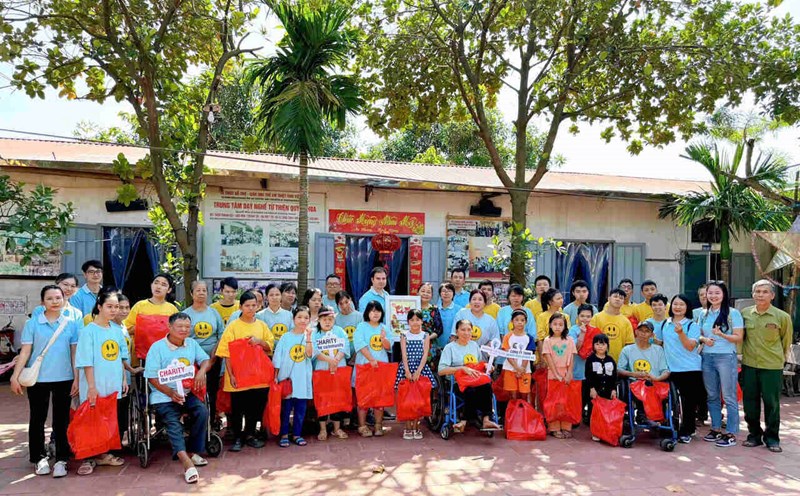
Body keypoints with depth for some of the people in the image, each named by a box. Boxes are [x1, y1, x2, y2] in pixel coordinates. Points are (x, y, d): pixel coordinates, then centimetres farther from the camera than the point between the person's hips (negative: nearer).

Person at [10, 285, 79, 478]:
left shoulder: (71, 323, 2)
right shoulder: (33, 323, -1)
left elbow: (74, 352, 4)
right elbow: (25, 351, -1)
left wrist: (76, 378, 1)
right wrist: (15, 376, -8)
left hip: (64, 378, 1)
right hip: (37, 379, 0)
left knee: (62, 419, 7)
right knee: (37, 419, 9)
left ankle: (61, 459, 16)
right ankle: (39, 458, 24)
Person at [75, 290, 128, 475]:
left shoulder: (117, 330, 7)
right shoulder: (88, 330, -10)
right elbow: (86, 362, -12)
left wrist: (123, 379, 11)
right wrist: (92, 386, -15)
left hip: (113, 385, 5)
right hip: (95, 386, -5)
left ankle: (103, 454, 25)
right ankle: (88, 458, 14)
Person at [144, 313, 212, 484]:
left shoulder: (192, 343, 8)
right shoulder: (157, 347, -6)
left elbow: (206, 360, 10)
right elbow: (152, 377, -9)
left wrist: (202, 370, -16)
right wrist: (170, 392, -21)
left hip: (187, 393, 4)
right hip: (163, 396, -4)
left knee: (202, 411, -21)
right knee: (173, 423, -27)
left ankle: (193, 451, -7)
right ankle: (187, 461, -43)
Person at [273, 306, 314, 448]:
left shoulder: (309, 337, 2)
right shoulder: (286, 337, 0)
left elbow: (309, 354, -15)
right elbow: (278, 358, 3)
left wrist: (308, 337, -23)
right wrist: (275, 376, 0)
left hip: (302, 379, 1)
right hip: (286, 377, -1)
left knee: (301, 408, 8)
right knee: (285, 408, 4)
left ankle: (297, 434, 21)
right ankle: (284, 435, 17)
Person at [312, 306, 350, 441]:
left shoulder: (340, 331, 9)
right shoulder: (314, 333, 4)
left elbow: (344, 347, -3)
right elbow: (314, 350, -10)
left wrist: (336, 360, -17)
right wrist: (329, 360, -23)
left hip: (339, 369, 1)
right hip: (321, 370, -1)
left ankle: (337, 428, 18)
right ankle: (323, 429, 14)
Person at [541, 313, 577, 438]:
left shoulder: (569, 340, 5)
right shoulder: (547, 340, 0)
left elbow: (571, 359, 2)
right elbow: (549, 359, -6)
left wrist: (568, 374, -9)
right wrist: (556, 374, -13)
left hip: (566, 374, 2)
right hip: (553, 374, -2)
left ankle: (566, 427, 11)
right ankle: (554, 428, 5)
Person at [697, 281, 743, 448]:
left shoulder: (733, 313, -4)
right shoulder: (704, 314, 11)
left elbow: (739, 338, -7)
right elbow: (699, 335, 18)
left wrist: (721, 334, -21)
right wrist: (704, 339, -4)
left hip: (726, 357, -5)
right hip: (707, 358, 5)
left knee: (729, 397, 0)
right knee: (712, 396, 12)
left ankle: (731, 434, 7)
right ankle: (716, 429, 23)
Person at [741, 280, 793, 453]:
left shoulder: (782, 317, -6)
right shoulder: (744, 313, 1)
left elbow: (786, 342, 7)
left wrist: (780, 358, 12)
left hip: (772, 367, -3)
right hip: (749, 365, 3)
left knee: (771, 403, 4)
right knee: (750, 401, 9)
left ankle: (772, 437, 19)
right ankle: (754, 434, 23)